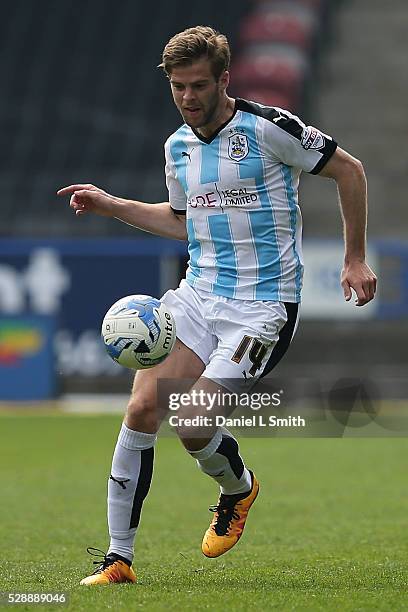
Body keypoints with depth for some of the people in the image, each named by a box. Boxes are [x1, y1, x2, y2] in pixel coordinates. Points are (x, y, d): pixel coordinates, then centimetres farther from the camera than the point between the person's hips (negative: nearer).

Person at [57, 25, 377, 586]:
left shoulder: (269, 128, -11)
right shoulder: (178, 147, 9)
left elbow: (348, 170, -1)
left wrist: (355, 259, 0)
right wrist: (110, 205, 17)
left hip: (263, 304, -6)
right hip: (199, 293, 6)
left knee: (192, 425, -16)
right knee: (142, 408, -11)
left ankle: (239, 489, 21)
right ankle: (118, 560, -2)